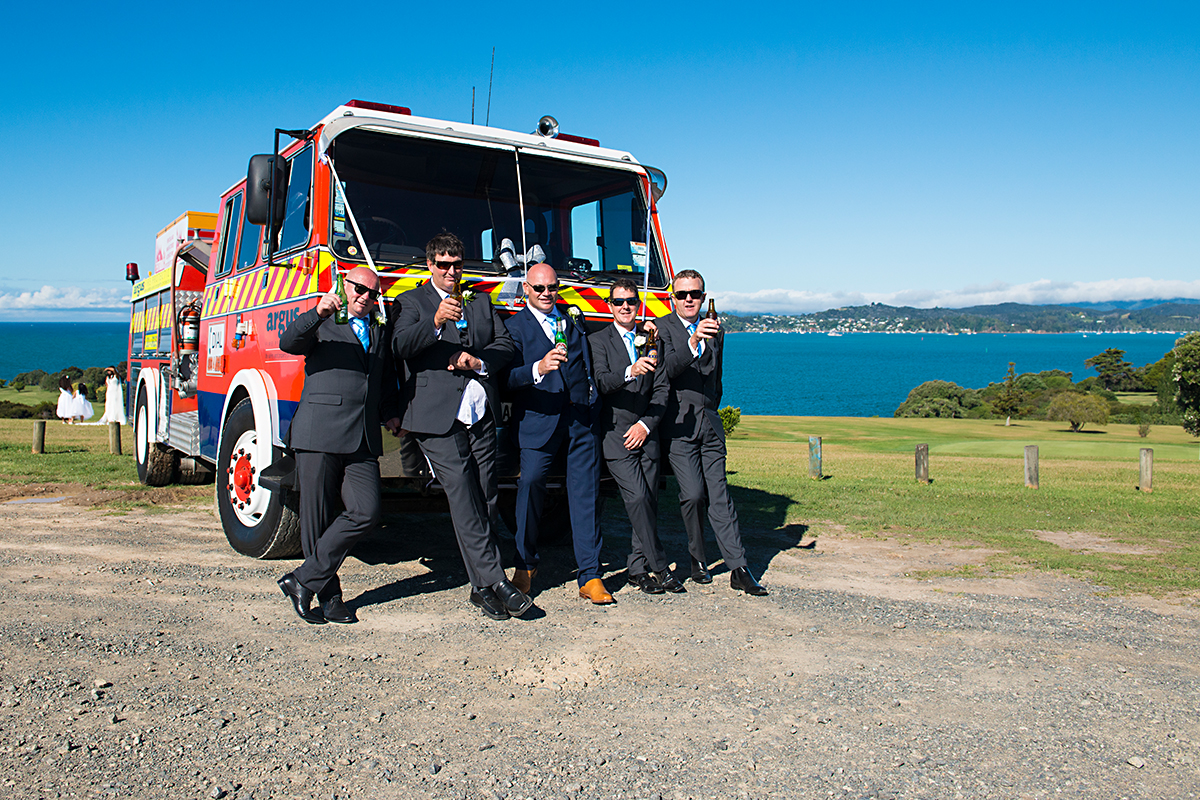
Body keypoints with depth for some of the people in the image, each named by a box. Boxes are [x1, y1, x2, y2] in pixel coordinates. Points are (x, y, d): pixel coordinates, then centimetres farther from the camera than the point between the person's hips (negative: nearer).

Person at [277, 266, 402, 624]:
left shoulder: (381, 333, 23)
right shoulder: (320, 325, 8)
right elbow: (288, 343, -13)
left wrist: (392, 412, 14)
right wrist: (318, 313, -29)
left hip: (363, 442, 4)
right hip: (318, 435, -4)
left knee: (366, 513, -9)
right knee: (318, 519, 0)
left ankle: (303, 581, 3)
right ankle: (329, 597, 14)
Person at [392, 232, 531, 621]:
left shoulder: (481, 302, 22)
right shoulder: (412, 301, 7)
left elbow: (505, 344, 14)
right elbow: (400, 346, -10)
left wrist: (478, 360, -6)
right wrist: (436, 322, -27)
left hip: (482, 415, 5)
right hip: (439, 417, -4)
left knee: (486, 501, 5)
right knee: (463, 500, -11)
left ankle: (482, 589, 12)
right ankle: (494, 581, -9)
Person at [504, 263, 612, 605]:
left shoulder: (573, 320, 18)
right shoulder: (515, 326, 3)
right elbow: (509, 377, -12)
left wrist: (593, 404, 10)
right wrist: (538, 369, -29)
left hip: (582, 419, 3)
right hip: (539, 420, -3)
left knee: (585, 494, 1)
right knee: (530, 486, -3)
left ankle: (590, 577, 6)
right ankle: (525, 565, 19)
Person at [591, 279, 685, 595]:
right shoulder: (598, 340, 3)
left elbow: (662, 388, 9)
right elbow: (601, 383, -13)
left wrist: (645, 424, -4)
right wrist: (630, 372, -32)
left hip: (645, 435, 4)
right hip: (615, 435, -4)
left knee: (649, 502, 3)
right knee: (637, 498, -13)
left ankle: (638, 568, 16)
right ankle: (660, 568, -3)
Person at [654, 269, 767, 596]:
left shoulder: (715, 330, 16)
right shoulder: (662, 327, -2)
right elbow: (669, 369, -19)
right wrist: (693, 343, -34)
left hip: (709, 424, 4)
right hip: (679, 425, -4)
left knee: (719, 495, 1)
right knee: (693, 494, -11)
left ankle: (738, 569, 1)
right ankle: (698, 560, 10)